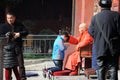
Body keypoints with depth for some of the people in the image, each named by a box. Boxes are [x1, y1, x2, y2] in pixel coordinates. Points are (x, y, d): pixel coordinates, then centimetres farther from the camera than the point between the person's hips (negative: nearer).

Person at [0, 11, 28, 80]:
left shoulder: (19, 25, 8)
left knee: (21, 64, 6)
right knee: (8, 67, -1)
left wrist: (19, 34, -14)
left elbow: (26, 32, 4)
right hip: (8, 48, -2)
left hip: (18, 48, 2)